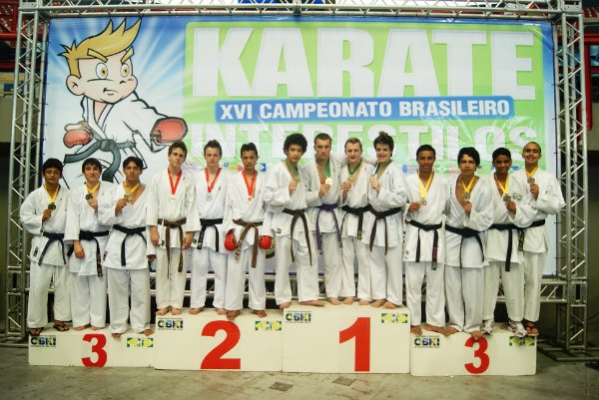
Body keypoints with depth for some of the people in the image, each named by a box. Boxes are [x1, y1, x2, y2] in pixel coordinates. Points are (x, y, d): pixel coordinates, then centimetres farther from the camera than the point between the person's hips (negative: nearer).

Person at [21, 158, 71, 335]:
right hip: (42, 243, -1)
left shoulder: (68, 195, 1)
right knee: (38, 286, 3)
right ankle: (35, 322, 15)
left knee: (63, 285, 9)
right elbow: (24, 217, 1)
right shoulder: (35, 195, 0)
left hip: (62, 244, 1)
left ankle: (59, 319, 22)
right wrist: (41, 218, -15)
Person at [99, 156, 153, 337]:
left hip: (139, 243, -1)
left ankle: (140, 324, 18)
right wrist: (116, 209, -16)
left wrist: (151, 249, -3)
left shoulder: (147, 193, 3)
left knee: (140, 288, 4)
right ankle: (118, 325, 21)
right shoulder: (114, 191, 5)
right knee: (117, 288, 8)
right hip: (118, 242, 1)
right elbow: (103, 217, 4)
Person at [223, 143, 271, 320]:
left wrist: (266, 232, -4)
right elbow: (229, 206, 3)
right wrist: (230, 230, -5)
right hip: (238, 230, 0)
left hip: (258, 230, 0)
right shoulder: (234, 180, 3)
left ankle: (258, 305, 21)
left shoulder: (264, 180, 3)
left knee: (257, 270, 8)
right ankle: (234, 306, 14)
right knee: (235, 270, 3)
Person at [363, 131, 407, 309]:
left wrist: (380, 190, -21)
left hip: (390, 221, -7)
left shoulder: (395, 170, -12)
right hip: (374, 219, 7)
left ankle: (394, 298, 16)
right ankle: (379, 295, 24)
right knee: (376, 261, 12)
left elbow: (401, 198, -21)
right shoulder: (373, 168, 9)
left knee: (393, 263, 3)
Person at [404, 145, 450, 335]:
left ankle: (434, 321, 20)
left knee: (436, 281, 7)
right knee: (413, 281, 3)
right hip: (415, 233, -1)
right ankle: (414, 321, 16)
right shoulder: (408, 181, 3)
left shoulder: (443, 182, 4)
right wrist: (408, 208, -13)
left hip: (436, 234, 1)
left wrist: (438, 221, -8)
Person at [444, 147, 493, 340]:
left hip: (473, 239, -2)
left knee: (473, 286, 1)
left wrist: (471, 213, -24)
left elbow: (487, 221, -8)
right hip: (452, 237, 2)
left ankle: (473, 325, 17)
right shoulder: (450, 184, -2)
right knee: (452, 283, 7)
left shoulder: (484, 189, -9)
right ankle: (455, 322, 22)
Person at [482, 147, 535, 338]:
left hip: (512, 236, 3)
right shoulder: (484, 183, -1)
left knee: (514, 280, 7)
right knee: (489, 279, 2)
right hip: (490, 236, -3)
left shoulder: (519, 185, 10)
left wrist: (516, 209, -11)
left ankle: (515, 320, 22)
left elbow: (529, 212, 6)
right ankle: (488, 319, 15)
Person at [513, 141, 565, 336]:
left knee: (534, 279, 3)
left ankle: (530, 320, 13)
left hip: (536, 233, 0)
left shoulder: (549, 178, 8)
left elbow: (557, 206, 2)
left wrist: (539, 196, -12)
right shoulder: (513, 178, 9)